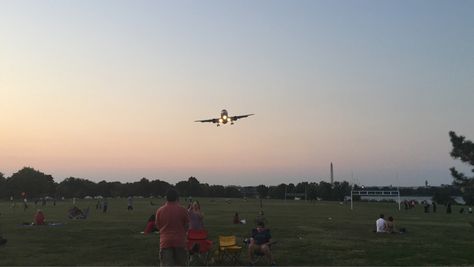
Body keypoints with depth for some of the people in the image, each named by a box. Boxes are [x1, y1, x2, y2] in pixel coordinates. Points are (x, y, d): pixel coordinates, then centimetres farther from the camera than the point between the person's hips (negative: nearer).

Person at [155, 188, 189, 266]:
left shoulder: (160, 211, -1)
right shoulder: (182, 210, -4)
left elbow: (158, 226, 9)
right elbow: (186, 226, 3)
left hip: (165, 242, 0)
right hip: (180, 242, 0)